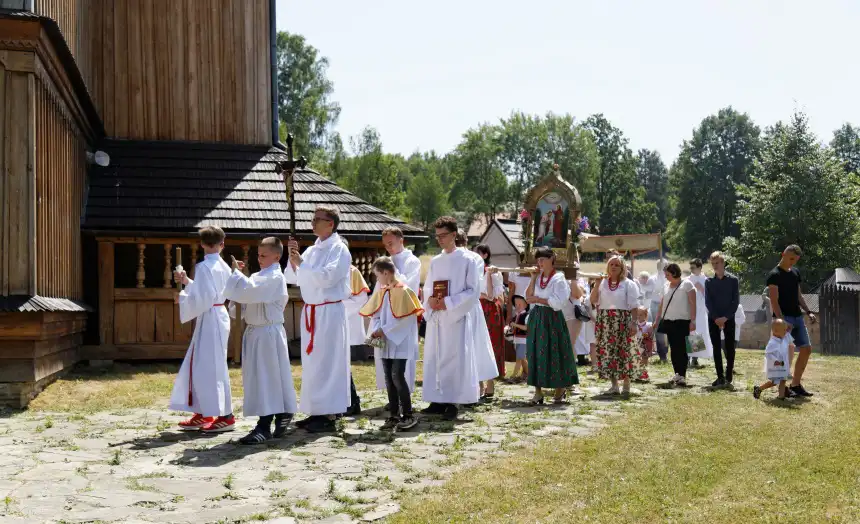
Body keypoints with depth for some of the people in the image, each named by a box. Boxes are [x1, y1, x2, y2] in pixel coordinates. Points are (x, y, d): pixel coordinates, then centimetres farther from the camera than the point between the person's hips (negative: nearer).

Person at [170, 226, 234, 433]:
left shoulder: (203, 267, -16)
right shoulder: (223, 266, 9)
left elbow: (203, 299, -21)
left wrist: (182, 299, -6)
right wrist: (187, 282, 15)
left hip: (209, 321, -9)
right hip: (218, 317, 9)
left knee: (211, 367, -3)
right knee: (198, 366, 16)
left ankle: (226, 416, 2)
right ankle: (202, 414, 22)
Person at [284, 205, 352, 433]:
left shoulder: (339, 250, -8)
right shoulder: (312, 250, 14)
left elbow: (327, 277, -22)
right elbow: (291, 278, 14)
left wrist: (301, 262, -19)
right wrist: (293, 258, -2)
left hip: (329, 312, -8)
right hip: (310, 311, 8)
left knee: (327, 363, -6)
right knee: (311, 362, 11)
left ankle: (329, 415, -1)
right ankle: (316, 412, 19)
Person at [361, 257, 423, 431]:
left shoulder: (402, 290, -11)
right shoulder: (381, 291, 10)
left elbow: (404, 318, -15)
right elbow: (375, 314, 11)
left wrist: (384, 330, -14)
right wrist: (376, 330, -7)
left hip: (400, 341, -7)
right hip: (385, 341, 7)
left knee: (397, 375, -12)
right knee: (389, 377, 7)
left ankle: (408, 415, -5)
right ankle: (394, 415, 13)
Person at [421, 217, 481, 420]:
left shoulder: (467, 260, -3)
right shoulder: (435, 262, 14)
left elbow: (474, 291, -6)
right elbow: (427, 288, 19)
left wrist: (448, 303, -14)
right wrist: (429, 300, -4)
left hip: (456, 317, -6)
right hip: (436, 318, 6)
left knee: (454, 358, -6)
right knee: (434, 358, 5)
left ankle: (452, 403, -1)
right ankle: (438, 401, 12)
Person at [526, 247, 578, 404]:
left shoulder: (558, 278, -7)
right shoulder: (538, 277, 11)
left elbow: (557, 302, -15)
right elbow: (528, 297, 5)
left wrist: (537, 299, -12)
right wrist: (533, 278, 0)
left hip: (552, 319, -6)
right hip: (536, 318, 6)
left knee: (554, 354, -2)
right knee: (536, 354, 3)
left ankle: (560, 390, 12)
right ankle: (538, 391, 7)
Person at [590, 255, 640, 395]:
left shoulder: (628, 284, 2)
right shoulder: (602, 283, 12)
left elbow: (633, 306, -3)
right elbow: (593, 300, 2)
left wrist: (633, 323, -12)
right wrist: (598, 283, -5)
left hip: (623, 321, -3)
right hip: (605, 323, 4)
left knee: (624, 352, -4)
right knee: (607, 352, 2)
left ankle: (626, 385, 6)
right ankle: (614, 385, 11)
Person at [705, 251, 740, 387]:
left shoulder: (733, 279, -1)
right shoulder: (709, 281, 4)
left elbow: (736, 301, -4)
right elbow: (708, 302, 1)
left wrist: (726, 317, -12)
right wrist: (716, 318, -10)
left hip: (728, 318, -2)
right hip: (713, 319, 2)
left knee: (729, 347, 1)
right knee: (716, 347, 1)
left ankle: (728, 376, 10)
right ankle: (720, 377, 5)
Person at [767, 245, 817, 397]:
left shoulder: (795, 272, 14)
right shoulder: (774, 275, -10)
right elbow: (774, 301, -16)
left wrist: (808, 312, 8)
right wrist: (781, 320, -24)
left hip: (797, 317, 8)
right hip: (784, 317, -8)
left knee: (806, 349, 6)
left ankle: (796, 385, 15)